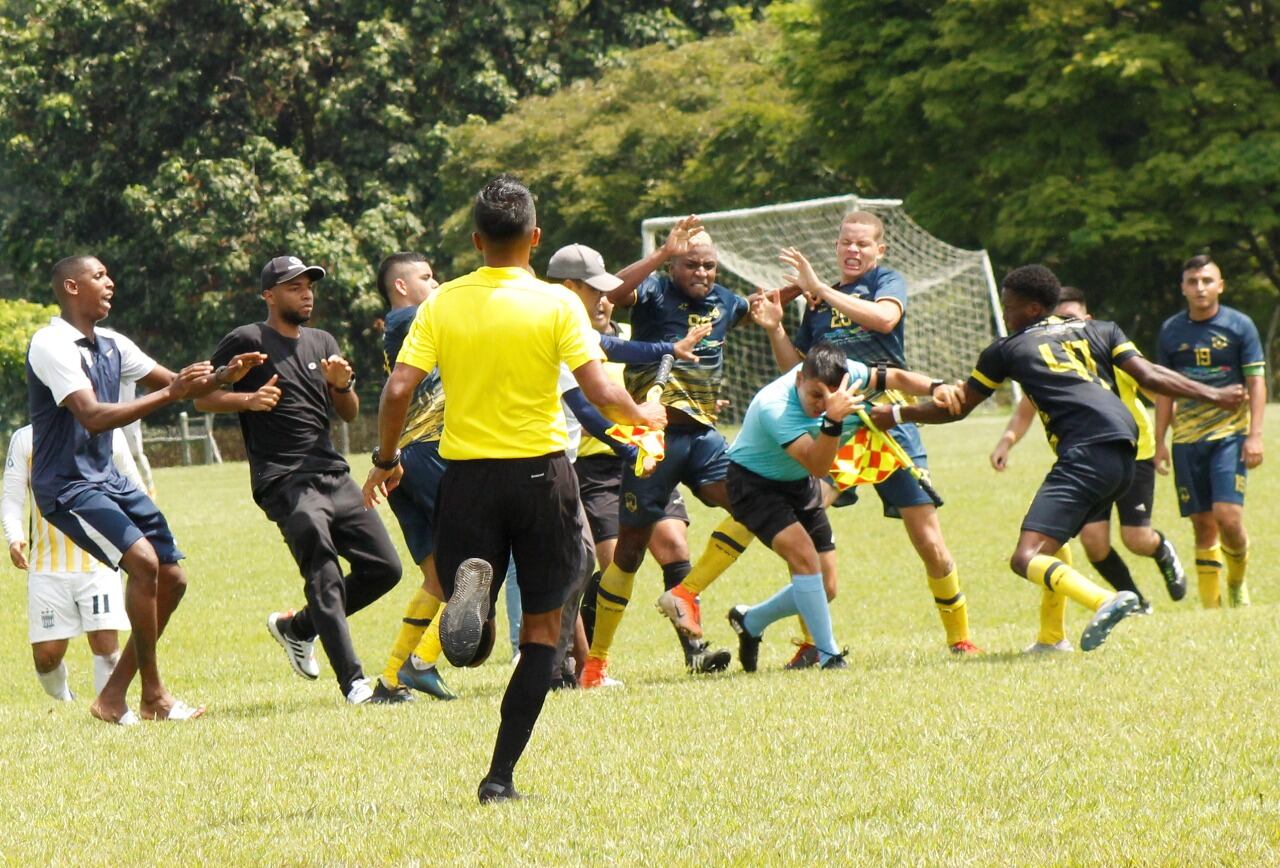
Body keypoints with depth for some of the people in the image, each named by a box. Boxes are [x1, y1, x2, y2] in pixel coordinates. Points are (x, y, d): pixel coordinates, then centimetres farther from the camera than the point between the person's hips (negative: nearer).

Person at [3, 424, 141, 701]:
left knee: (105, 644, -13)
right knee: (46, 655, -1)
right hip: (47, 565, 0)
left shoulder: (109, 434, 5)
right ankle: (62, 700, 26)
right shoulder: (24, 439, 5)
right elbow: (12, 499, 3)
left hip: (99, 562, 0)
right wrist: (14, 537, -16)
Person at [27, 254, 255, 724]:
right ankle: (153, 695, -14)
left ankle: (113, 697, 11)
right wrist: (169, 393, -31)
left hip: (108, 479, 9)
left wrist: (223, 376, -1)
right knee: (144, 560, -25)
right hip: (67, 486, -9)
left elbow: (172, 384, 19)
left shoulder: (111, 345, 11)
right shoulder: (52, 345, -17)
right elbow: (93, 416, -28)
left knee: (172, 579, 4)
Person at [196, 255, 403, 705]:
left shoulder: (322, 343, 19)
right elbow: (203, 397, 0)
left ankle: (297, 627, 21)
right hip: (285, 483, -7)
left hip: (335, 476, 7)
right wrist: (248, 400, -17)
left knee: (383, 568, 4)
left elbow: (349, 413, 20)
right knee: (325, 578, -16)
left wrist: (342, 384, -1)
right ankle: (353, 682, -18)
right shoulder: (247, 342, -1)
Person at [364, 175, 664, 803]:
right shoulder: (555, 304, -6)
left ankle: (471, 587, -26)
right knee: (542, 628, 9)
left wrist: (385, 461, 11)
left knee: (470, 648, 11)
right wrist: (642, 415, 8)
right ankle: (500, 776, -1)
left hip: (466, 475, 2)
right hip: (540, 473, -2)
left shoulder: (442, 304, 0)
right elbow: (598, 390, -12)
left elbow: (397, 391, -5)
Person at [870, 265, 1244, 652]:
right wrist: (1213, 395, 18)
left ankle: (1105, 602, -38)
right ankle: (1051, 636, 29)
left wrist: (897, 414, 36)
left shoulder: (1008, 350, 14)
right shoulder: (1100, 330, 24)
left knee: (1026, 559, -15)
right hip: (1124, 458, 8)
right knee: (1051, 540, 30)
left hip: (1084, 456, -8)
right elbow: (1149, 377, 13)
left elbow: (957, 407, 22)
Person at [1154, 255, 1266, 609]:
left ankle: (1237, 582, 10)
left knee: (1227, 516, -16)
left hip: (1230, 432, -3)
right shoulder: (1171, 331, 7)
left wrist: (1255, 435, -9)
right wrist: (1159, 442, 11)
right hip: (1187, 437, 3)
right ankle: (1211, 605, 9)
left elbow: (1256, 382, -1)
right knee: (1203, 525, 2)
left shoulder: (1239, 326, -1)